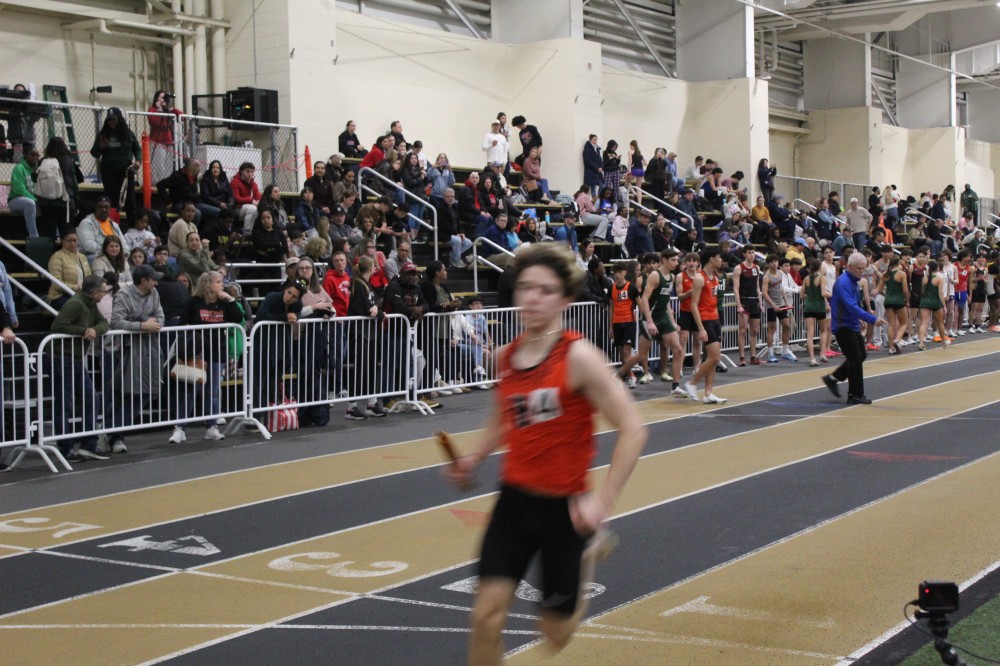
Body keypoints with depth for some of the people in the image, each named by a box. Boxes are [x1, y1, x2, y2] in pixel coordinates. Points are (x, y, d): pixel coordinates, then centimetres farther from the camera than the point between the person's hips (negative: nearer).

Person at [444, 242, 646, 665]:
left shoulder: (578, 357, -15)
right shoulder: (506, 357, 2)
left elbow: (632, 430, -16)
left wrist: (603, 501, -21)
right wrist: (474, 459, 5)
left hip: (564, 506, -4)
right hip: (515, 499, 4)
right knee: (487, 614, -10)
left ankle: (590, 551, 41)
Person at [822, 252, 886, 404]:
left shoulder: (853, 281, 11)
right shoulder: (843, 283, -21)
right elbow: (852, 307, -30)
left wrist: (859, 318, 16)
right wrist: (872, 320, -34)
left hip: (852, 325, 10)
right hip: (843, 327, -10)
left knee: (860, 356, 14)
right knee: (856, 358, -7)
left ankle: (832, 378, 22)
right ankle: (855, 395, 1)